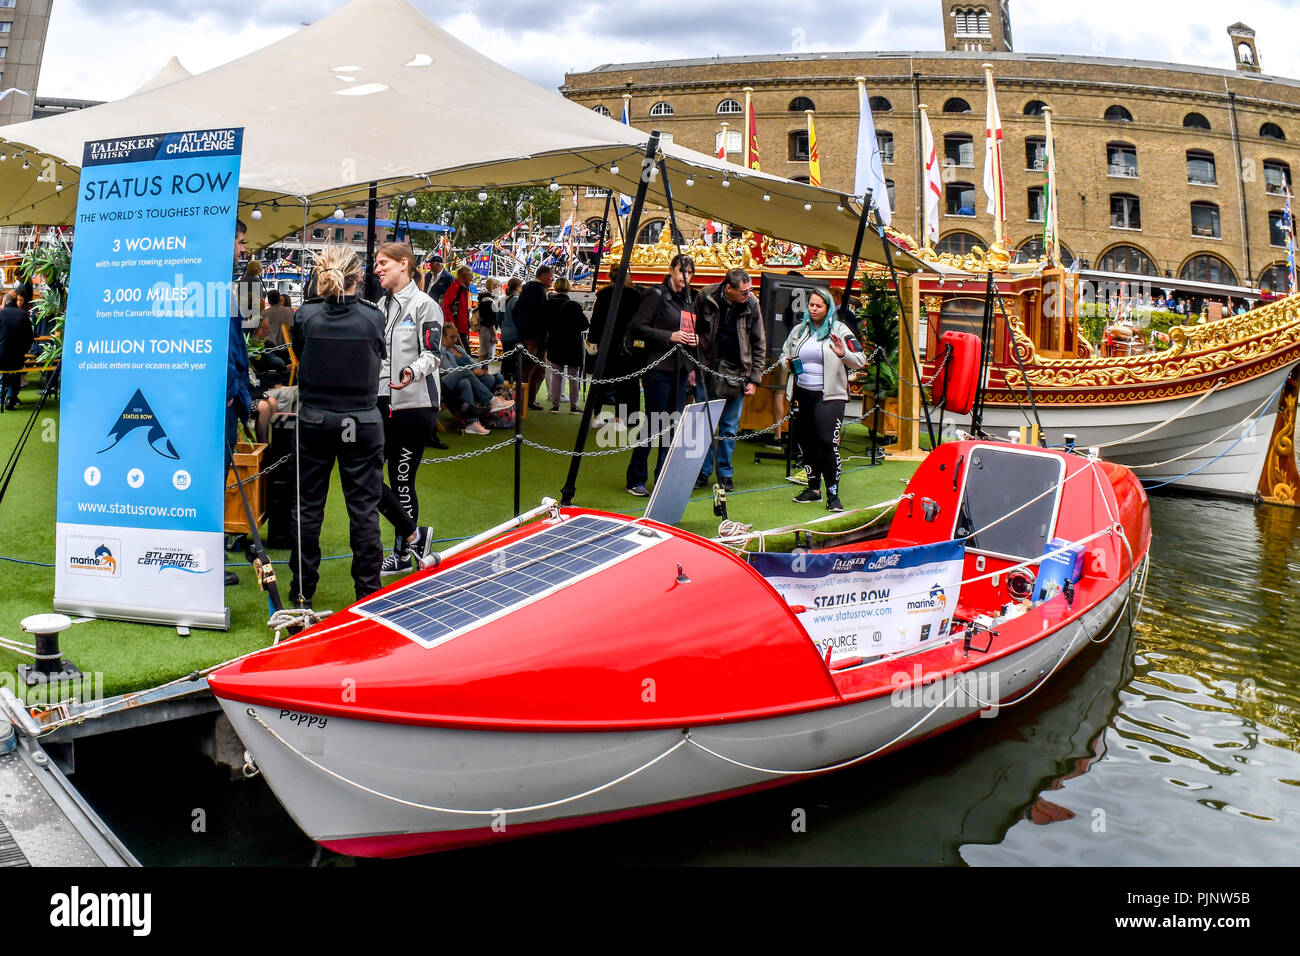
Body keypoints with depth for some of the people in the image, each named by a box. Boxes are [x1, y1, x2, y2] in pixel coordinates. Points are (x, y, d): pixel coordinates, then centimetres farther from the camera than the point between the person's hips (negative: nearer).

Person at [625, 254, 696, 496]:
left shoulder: (689, 299, 15)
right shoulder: (657, 295, -6)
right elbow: (637, 326, -13)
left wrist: (695, 338, 3)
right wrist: (669, 337, -18)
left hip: (680, 369, 7)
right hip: (658, 367, -7)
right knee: (653, 423, -4)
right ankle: (635, 480, 6)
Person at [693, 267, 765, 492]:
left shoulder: (751, 304, -6)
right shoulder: (705, 297, -8)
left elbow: (759, 345, 2)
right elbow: (693, 331, 2)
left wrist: (754, 379, -2)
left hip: (736, 372, 0)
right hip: (708, 370, 0)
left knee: (730, 427, 6)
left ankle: (725, 473, 18)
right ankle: (703, 471, 15)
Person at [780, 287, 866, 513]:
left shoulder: (839, 330, -2)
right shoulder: (799, 330, 12)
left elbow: (860, 360, -3)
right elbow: (784, 353, 26)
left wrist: (844, 354, -23)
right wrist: (788, 362, 3)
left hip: (830, 396, -5)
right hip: (803, 394, 6)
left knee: (827, 442, -14)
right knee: (805, 441, 12)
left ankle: (833, 494, -7)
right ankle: (813, 488, 27)